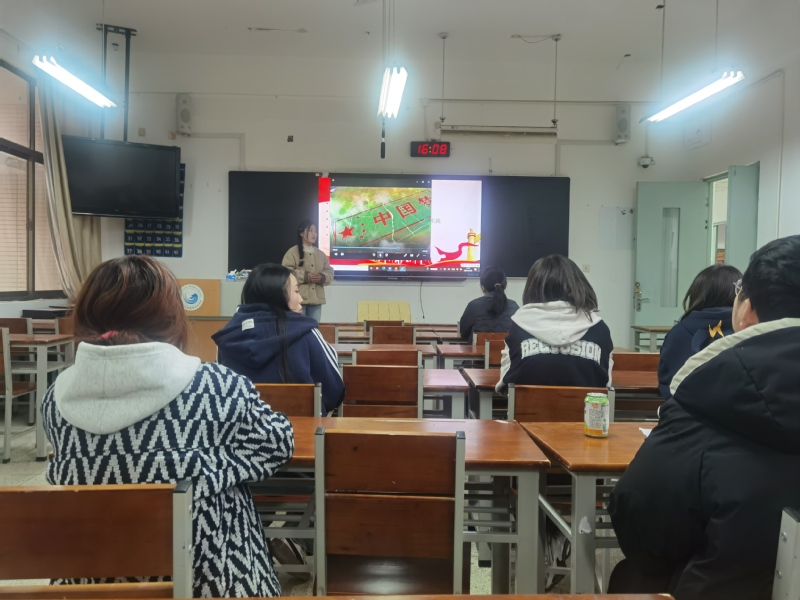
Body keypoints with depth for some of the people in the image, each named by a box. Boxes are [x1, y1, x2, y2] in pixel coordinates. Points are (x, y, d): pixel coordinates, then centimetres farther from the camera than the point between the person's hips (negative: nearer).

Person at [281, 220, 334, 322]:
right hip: (298, 299, -5)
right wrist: (305, 276, -19)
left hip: (316, 299, 6)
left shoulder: (320, 254, 15)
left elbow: (330, 273, 12)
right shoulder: (292, 252, -2)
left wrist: (322, 277, -10)